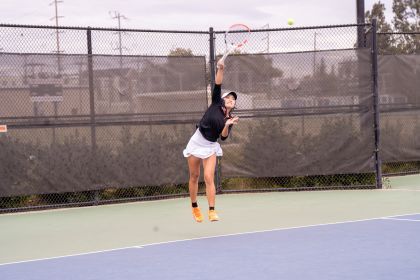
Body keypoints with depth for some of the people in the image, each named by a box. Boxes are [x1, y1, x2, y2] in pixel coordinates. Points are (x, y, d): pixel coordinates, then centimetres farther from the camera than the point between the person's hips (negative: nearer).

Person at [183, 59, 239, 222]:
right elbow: (217, 86, -15)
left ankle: (212, 212, -14)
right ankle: (195, 208, 24)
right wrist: (221, 69, -26)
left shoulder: (230, 119, 1)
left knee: (209, 178, -12)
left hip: (211, 147, 1)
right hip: (197, 141, -1)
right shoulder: (216, 103, -3)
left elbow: (223, 137, -9)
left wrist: (227, 126, -26)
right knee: (194, 177, 8)